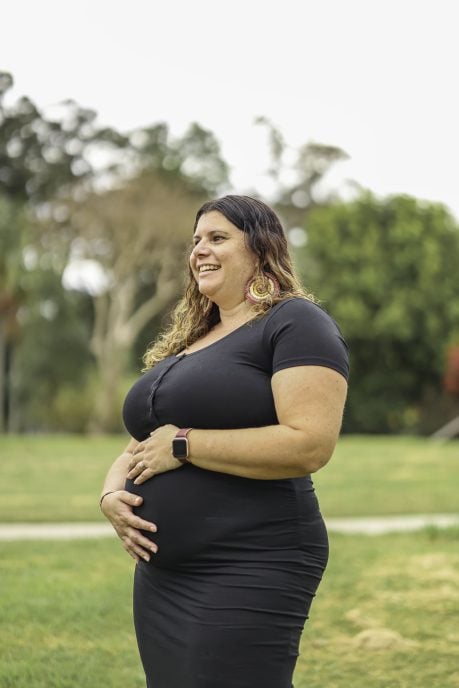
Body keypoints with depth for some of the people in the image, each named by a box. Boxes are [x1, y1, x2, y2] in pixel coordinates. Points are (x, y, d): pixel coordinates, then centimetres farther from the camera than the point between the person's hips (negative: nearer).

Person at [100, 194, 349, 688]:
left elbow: (310, 444, -21)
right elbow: (140, 445, 21)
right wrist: (112, 494, -1)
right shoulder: (184, 343, 18)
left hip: (249, 574, -8)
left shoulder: (295, 323, -7)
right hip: (161, 574, 8)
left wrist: (184, 445, -16)